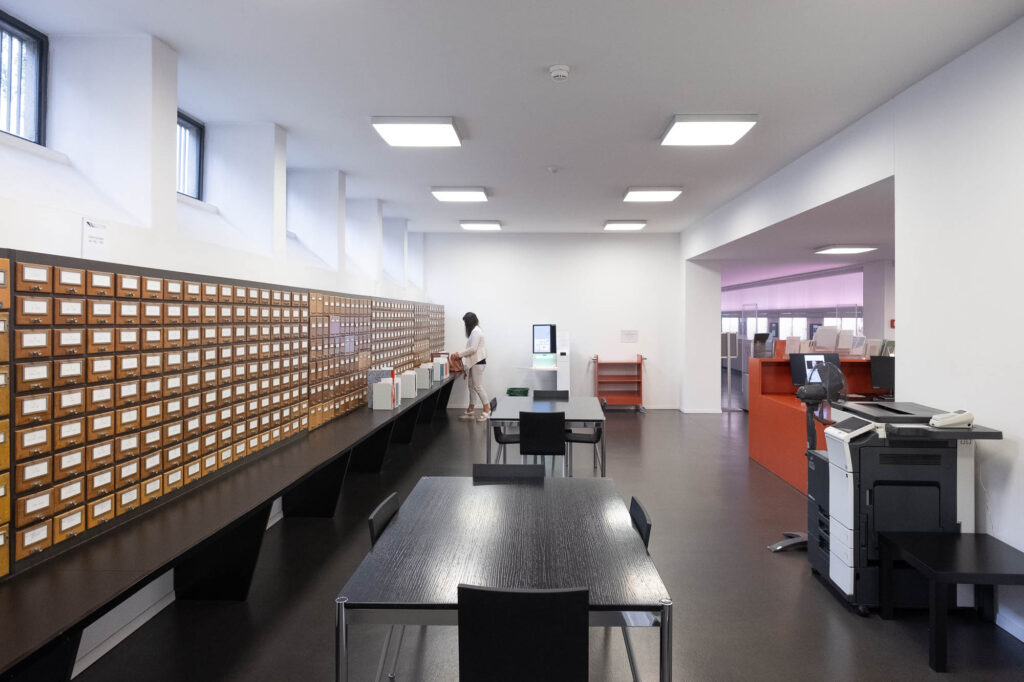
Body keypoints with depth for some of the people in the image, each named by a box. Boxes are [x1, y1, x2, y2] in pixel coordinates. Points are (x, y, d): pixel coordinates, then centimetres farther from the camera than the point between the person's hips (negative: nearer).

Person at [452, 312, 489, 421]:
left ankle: (487, 409, -1)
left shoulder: (476, 331, -16)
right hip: (474, 362, 10)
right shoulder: (474, 331, 15)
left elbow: (473, 349, -22)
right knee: (472, 386, 11)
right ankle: (470, 411, 16)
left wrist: (460, 354, -14)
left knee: (478, 386, -7)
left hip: (478, 362, -10)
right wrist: (462, 356, 11)